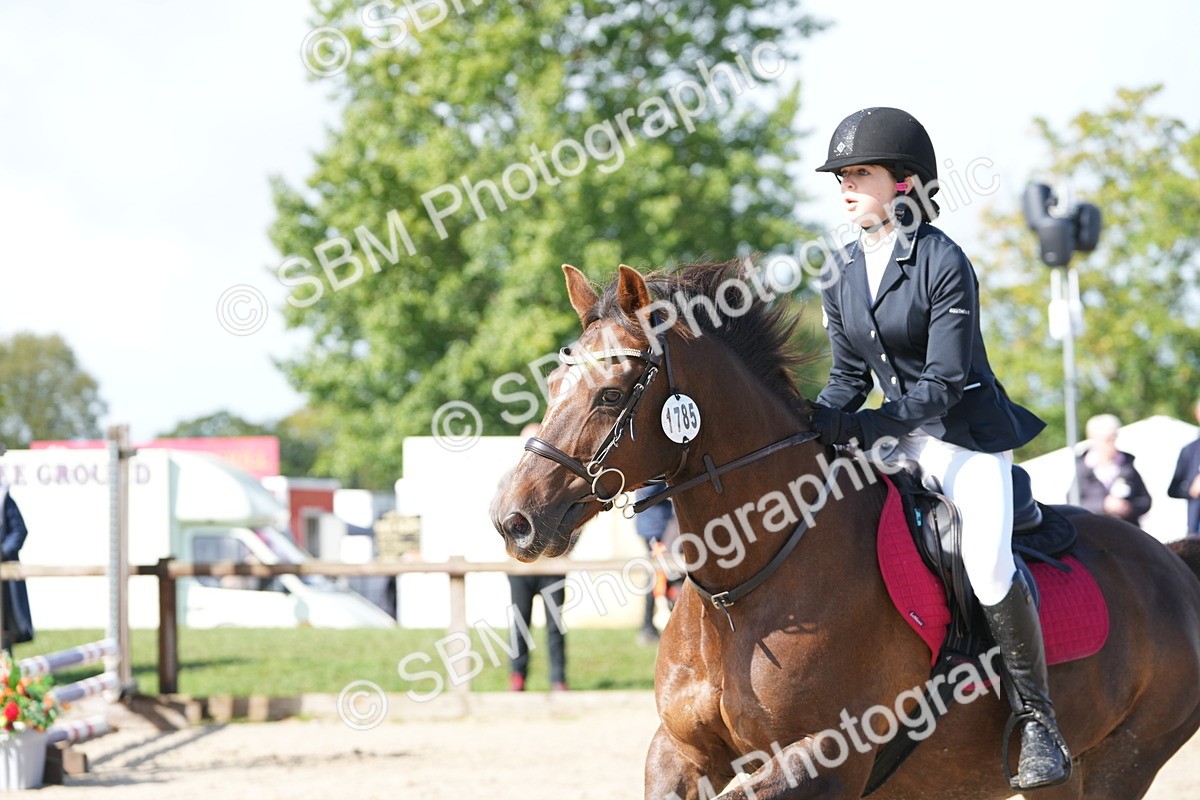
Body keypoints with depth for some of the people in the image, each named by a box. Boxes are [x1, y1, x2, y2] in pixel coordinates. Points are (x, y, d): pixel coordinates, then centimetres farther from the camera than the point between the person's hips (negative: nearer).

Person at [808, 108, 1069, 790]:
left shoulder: (943, 262, -14)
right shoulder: (845, 276, 7)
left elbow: (945, 383, -19)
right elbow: (850, 377, 12)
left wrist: (864, 427, -27)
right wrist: (809, 430, -6)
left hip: (968, 436, -8)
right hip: (898, 438, 8)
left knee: (988, 561, -25)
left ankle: (1039, 722, -14)